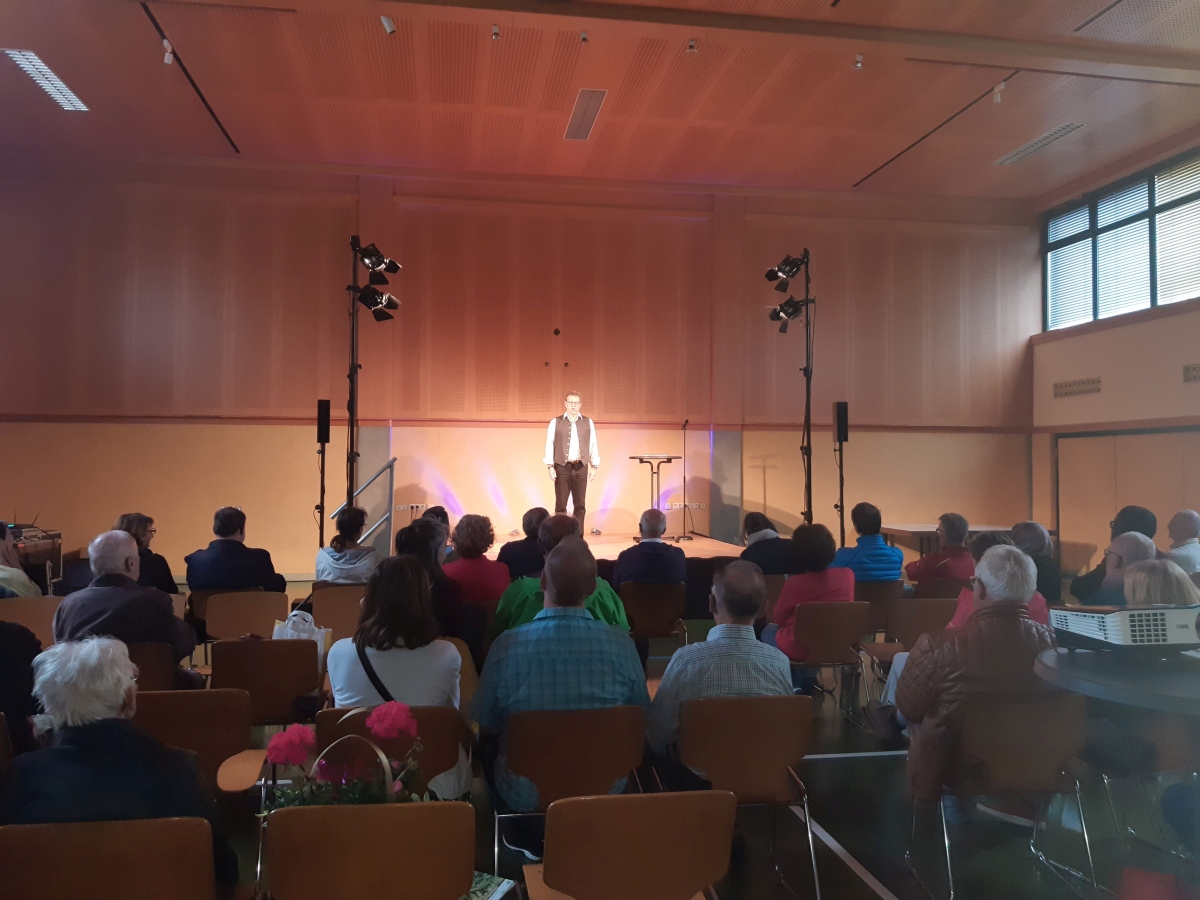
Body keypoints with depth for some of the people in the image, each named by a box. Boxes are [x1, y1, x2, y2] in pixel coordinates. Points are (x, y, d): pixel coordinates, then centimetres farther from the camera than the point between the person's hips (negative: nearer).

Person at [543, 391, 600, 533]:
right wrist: (550, 466, -6)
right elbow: (549, 445, 1)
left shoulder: (588, 423, 8)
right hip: (562, 467, -1)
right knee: (560, 504, 1)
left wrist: (594, 466, 2)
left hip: (581, 467, 1)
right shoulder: (555, 422, 4)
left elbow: (593, 445, 7)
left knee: (580, 504, 4)